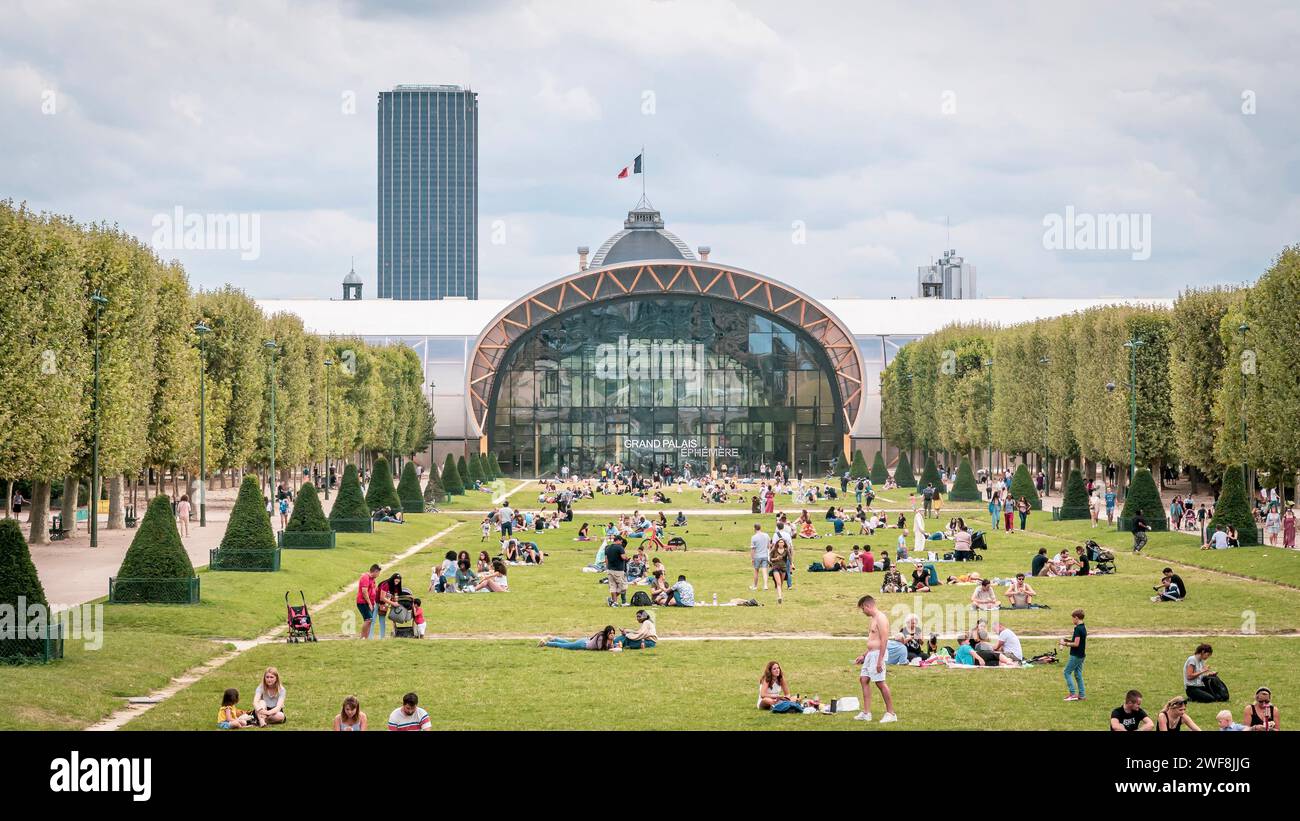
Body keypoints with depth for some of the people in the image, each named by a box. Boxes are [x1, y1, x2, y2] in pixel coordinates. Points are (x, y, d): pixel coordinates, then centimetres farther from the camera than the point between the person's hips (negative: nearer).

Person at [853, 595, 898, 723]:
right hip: (870, 654, 10)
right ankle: (866, 713, 10)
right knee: (863, 680, 8)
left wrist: (880, 660, -24)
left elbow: (883, 640, -21)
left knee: (880, 683, -7)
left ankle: (891, 713, 0)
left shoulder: (881, 619, -15)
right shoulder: (874, 618, 17)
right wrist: (864, 656, 24)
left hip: (878, 653, -10)